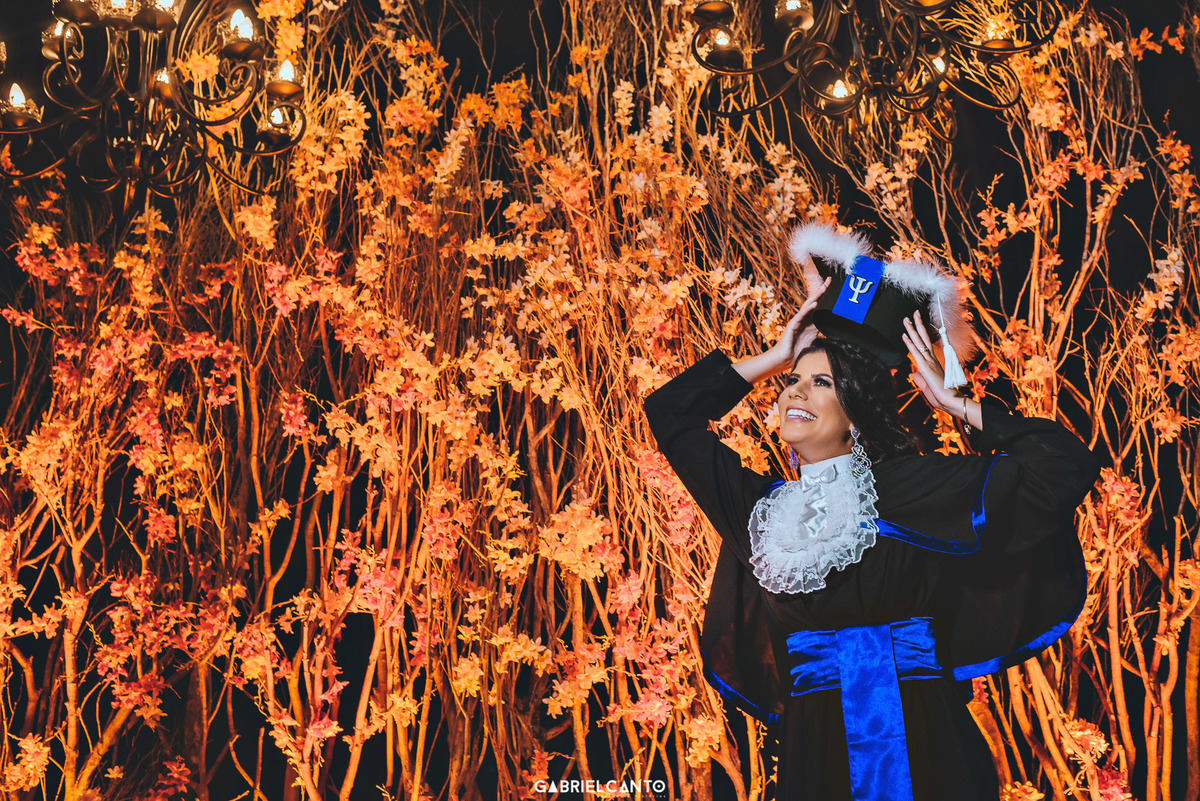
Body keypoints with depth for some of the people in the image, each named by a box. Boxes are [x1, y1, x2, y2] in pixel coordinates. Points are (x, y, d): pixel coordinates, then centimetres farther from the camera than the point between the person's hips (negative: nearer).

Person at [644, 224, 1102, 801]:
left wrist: (952, 402, 1)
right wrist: (773, 359, 16)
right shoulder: (764, 506, 9)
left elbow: (1066, 463, -4)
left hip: (922, 746, -3)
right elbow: (670, 412, 16)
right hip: (813, 748, 3)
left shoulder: (910, 487, -2)